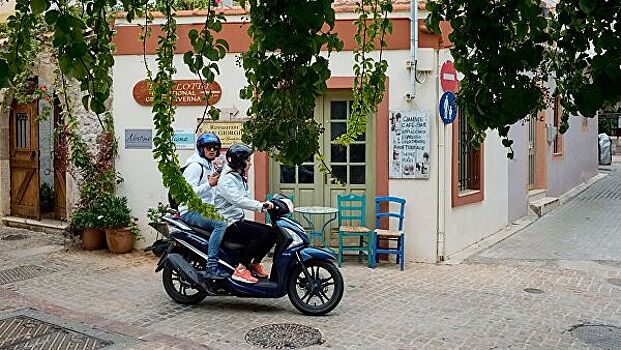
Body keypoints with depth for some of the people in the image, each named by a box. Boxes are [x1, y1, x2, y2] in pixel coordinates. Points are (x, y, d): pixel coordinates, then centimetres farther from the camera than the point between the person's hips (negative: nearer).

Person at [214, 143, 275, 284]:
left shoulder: (240, 179, 18)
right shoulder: (226, 179, -15)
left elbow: (247, 200, 17)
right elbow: (238, 200, -29)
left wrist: (265, 205, 2)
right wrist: (261, 205, -34)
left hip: (239, 221, 10)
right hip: (228, 225, -9)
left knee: (272, 233, -2)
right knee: (262, 234, -25)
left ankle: (255, 263, 11)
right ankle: (240, 270, -20)